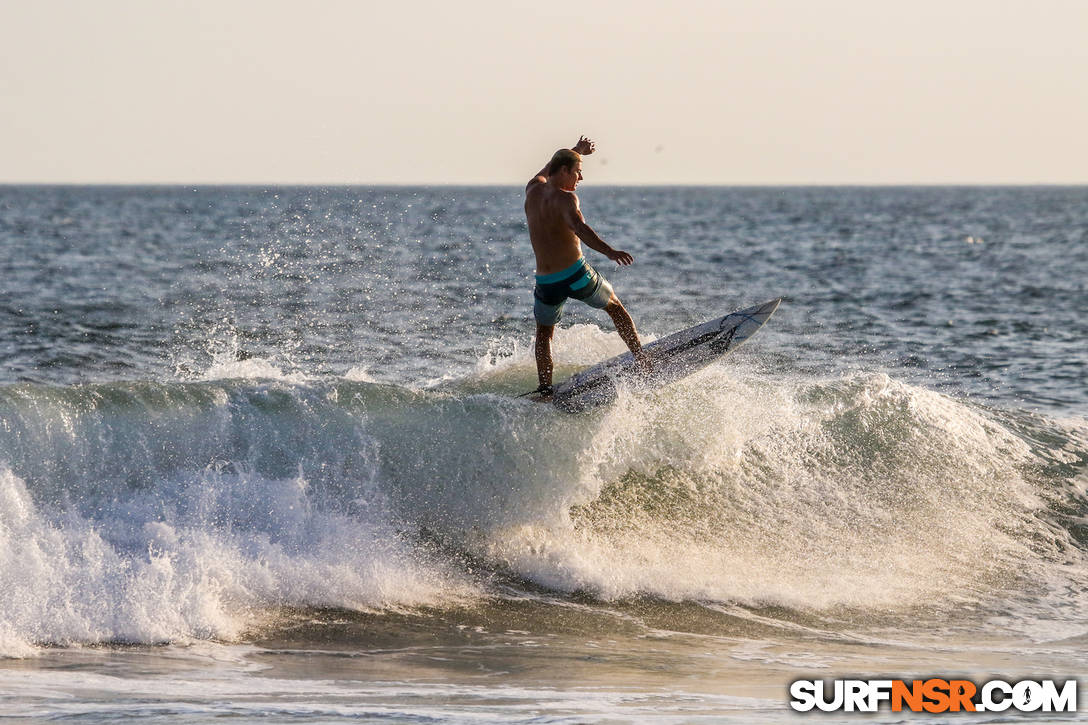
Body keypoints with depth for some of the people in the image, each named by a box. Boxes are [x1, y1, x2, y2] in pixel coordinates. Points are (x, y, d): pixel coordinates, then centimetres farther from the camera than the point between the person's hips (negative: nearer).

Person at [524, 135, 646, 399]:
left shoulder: (533, 189, 6)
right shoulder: (564, 198, -14)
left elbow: (546, 170, 31)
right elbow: (578, 227, -34)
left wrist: (575, 151, 43)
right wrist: (609, 252, -47)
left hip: (546, 283, 4)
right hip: (576, 274, -4)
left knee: (544, 332, 26)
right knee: (615, 308, 23)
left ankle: (545, 392, 12)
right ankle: (643, 360, 21)